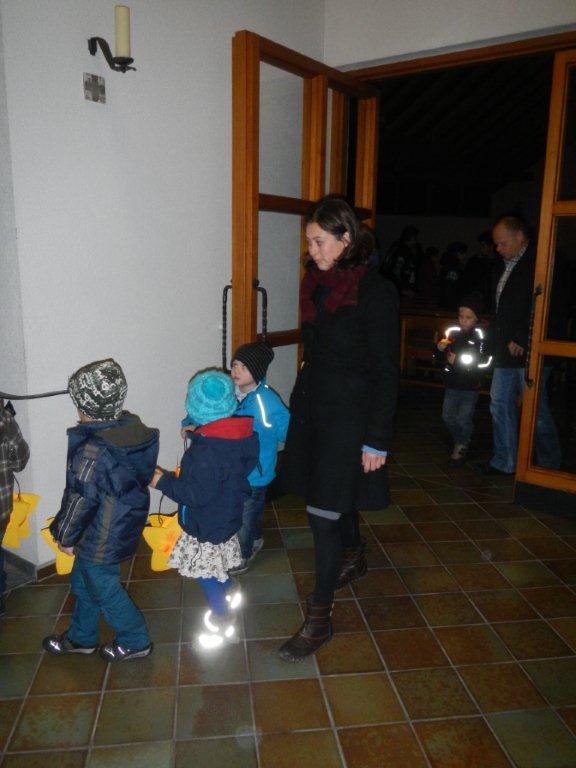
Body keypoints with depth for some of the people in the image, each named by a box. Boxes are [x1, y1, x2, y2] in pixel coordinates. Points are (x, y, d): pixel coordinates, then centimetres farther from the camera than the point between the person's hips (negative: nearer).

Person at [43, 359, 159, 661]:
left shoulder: (92, 450, -32)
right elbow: (141, 476, 4)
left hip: (101, 538, -8)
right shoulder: (134, 428, -9)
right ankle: (80, 638, 46)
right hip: (127, 522, 8)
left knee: (103, 588, 16)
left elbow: (80, 500, -23)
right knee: (84, 581, 26)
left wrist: (66, 536, -5)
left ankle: (136, 641, 34)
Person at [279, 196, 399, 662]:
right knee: (336, 498, 22)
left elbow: (386, 372, -14)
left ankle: (319, 618, 14)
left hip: (349, 415, -7)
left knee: (323, 512, -2)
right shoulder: (317, 284, 6)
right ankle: (353, 557, 50)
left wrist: (377, 441, -14)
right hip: (311, 407, 7)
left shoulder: (376, 292, -15)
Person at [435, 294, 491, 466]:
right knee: (448, 417, 13)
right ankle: (460, 442, 38)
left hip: (469, 387, -5)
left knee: (464, 419, 1)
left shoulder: (481, 337, -15)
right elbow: (441, 358, 7)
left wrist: (457, 361, -24)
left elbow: (482, 365, -21)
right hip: (451, 385, 5)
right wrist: (439, 349, -14)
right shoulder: (453, 333, -2)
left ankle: (462, 446, 28)